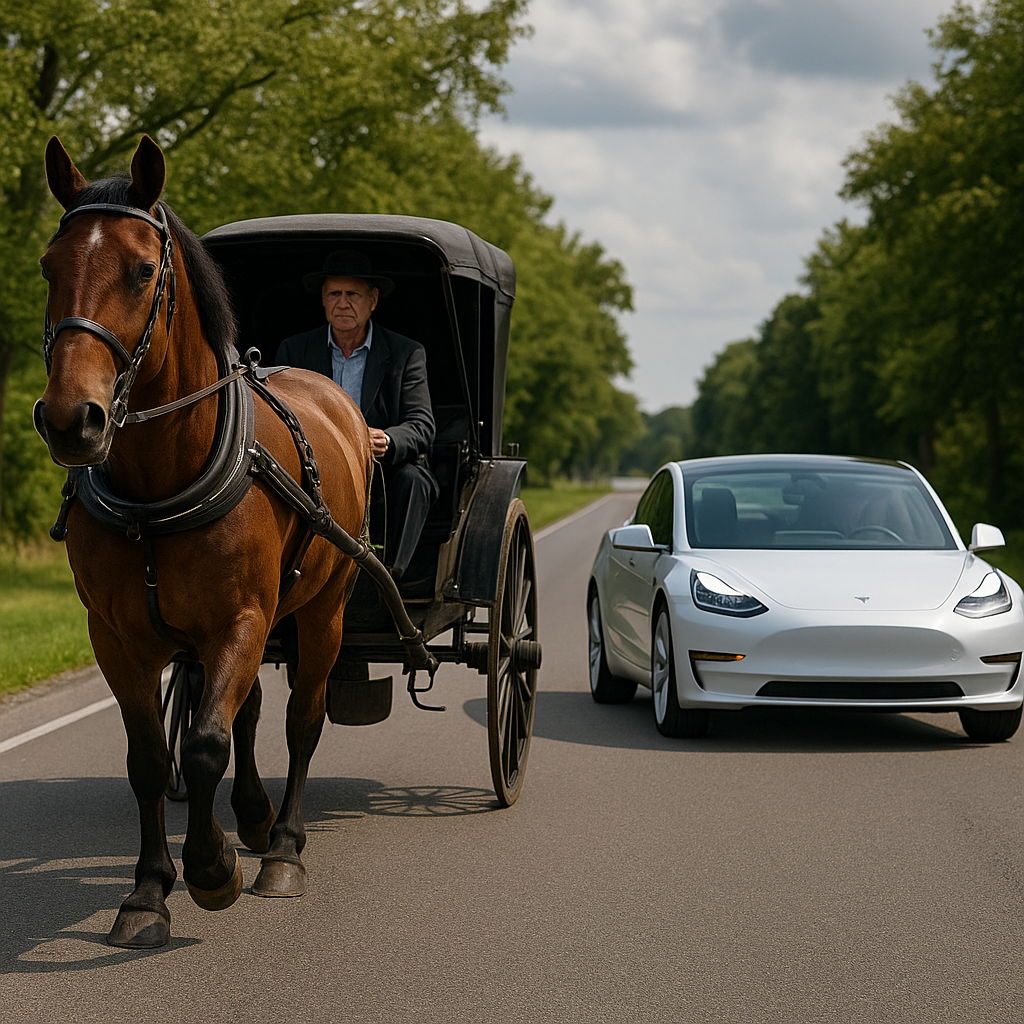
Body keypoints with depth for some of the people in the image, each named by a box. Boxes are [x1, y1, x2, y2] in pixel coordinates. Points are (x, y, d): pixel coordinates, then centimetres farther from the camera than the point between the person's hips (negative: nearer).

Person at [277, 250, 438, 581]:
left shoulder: (406, 353, 4)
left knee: (411, 479, -33)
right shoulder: (294, 350, 9)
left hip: (385, 473, -1)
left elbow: (421, 426, -7)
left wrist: (387, 441, -31)